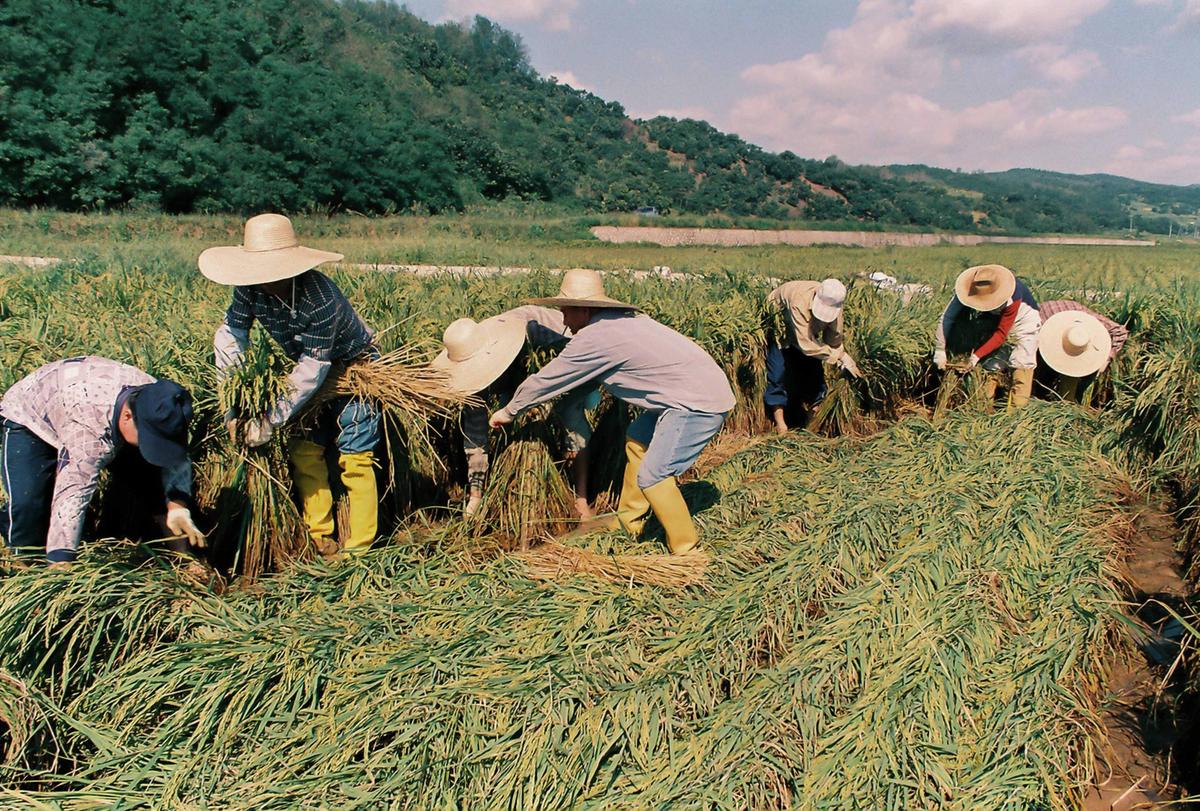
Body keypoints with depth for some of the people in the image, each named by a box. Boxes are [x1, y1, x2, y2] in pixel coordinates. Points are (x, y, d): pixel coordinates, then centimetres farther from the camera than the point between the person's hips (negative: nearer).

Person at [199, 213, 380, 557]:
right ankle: (320, 539, 20)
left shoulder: (320, 298, -37)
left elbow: (313, 366, -33)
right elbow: (230, 334, -7)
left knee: (354, 458, -9)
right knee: (304, 450, 8)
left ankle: (357, 550, 0)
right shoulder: (252, 289, -17)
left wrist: (272, 421, -30)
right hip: (311, 368, 7)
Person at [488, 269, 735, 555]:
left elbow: (546, 379, -4)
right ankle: (629, 521, 33)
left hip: (702, 402, -10)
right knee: (637, 437, 23)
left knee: (652, 476, -10)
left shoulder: (595, 337, -15)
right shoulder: (624, 318, 12)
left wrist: (509, 411, 10)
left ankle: (688, 552, 3)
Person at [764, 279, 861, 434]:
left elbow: (834, 340, -14)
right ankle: (780, 422, -10)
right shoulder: (800, 301, -45)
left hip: (807, 331, 5)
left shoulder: (833, 305, -26)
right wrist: (839, 356, -40)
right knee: (778, 372, -16)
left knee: (814, 369, -1)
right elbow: (806, 345, -44)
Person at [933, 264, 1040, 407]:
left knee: (1022, 363, -15)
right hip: (994, 318, 4)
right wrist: (940, 350, -37)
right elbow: (947, 318, -31)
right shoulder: (969, 289, -31)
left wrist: (977, 355, -39)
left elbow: (1001, 333, -34)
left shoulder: (1012, 298, -40)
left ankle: (1018, 407, -13)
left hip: (1022, 317, -4)